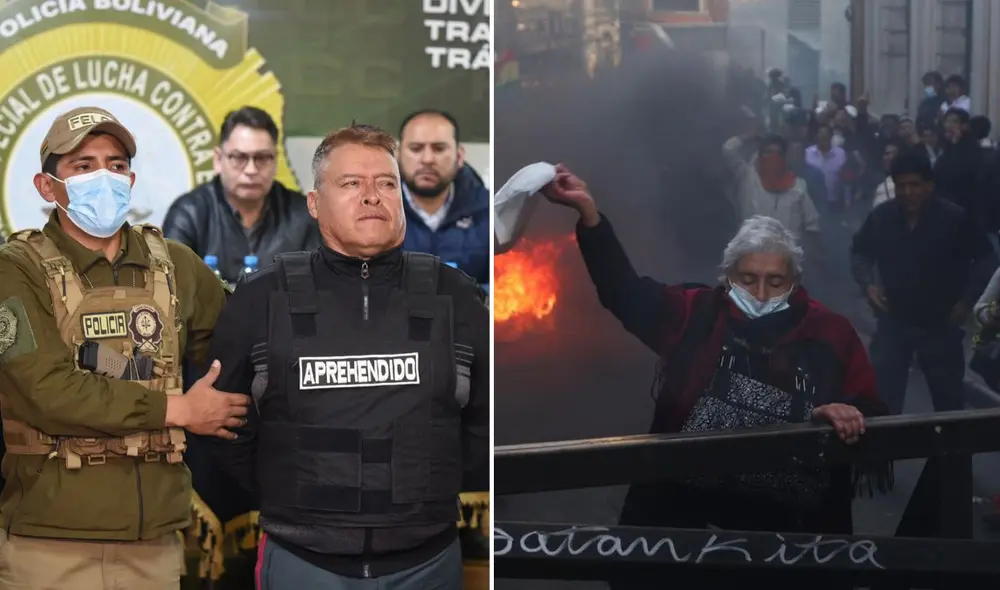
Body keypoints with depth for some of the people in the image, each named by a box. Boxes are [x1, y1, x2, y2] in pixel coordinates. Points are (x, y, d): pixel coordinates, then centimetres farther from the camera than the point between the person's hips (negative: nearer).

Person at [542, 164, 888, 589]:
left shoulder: (830, 334, 5)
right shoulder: (696, 314, 5)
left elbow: (871, 412, 9)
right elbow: (625, 290, -6)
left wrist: (849, 415, -16)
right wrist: (587, 211, -17)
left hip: (788, 522, 0)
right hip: (684, 507, 0)